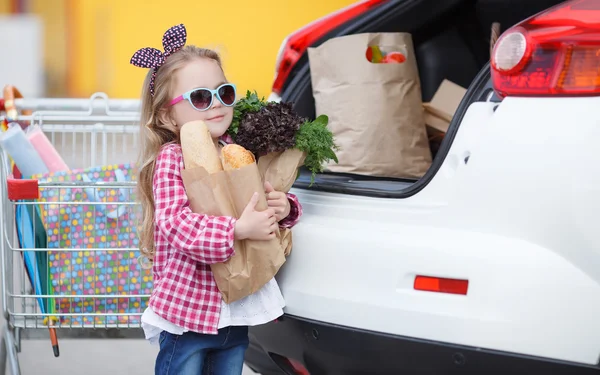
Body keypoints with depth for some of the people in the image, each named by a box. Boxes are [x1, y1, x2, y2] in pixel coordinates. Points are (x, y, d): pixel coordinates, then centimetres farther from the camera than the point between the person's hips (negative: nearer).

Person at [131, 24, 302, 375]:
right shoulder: (171, 159, -12)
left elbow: (270, 196, 18)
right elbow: (177, 223, -24)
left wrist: (284, 207, -6)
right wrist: (238, 230, -33)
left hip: (237, 310, 6)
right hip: (188, 308, -6)